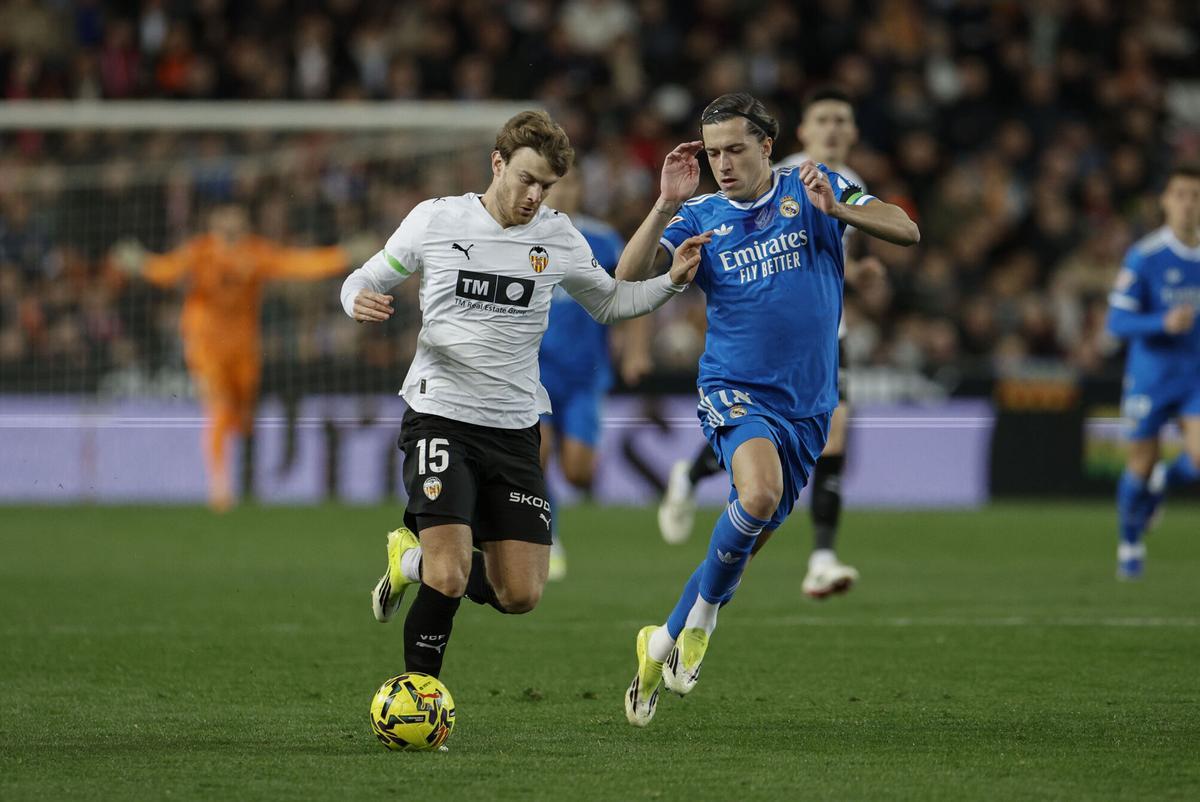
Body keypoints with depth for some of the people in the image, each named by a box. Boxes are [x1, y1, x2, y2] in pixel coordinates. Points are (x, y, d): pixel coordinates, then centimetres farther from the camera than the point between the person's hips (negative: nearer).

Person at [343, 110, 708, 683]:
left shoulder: (558, 237, 4)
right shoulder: (435, 220, -3)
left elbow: (608, 302, 19)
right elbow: (366, 280, 8)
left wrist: (673, 281, 2)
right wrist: (360, 301, -17)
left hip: (515, 429, 4)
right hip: (440, 417, -4)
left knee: (520, 595, 0)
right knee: (448, 581, -19)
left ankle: (417, 559, 27)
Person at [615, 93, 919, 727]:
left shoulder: (810, 188, 2)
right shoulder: (699, 217, 3)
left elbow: (906, 231, -6)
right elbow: (628, 279, -9)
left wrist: (836, 208, -22)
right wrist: (667, 206, -19)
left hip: (807, 406, 3)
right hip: (735, 391, -2)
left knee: (749, 539, 8)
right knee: (759, 494, -32)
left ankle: (664, 641, 28)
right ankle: (703, 614, -10)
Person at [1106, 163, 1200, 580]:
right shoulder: (1144, 256, -12)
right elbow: (1118, 321, -15)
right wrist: (1164, 323, -29)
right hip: (1151, 376, -2)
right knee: (1141, 465, 5)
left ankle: (1163, 481, 22)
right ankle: (1130, 544, 30)